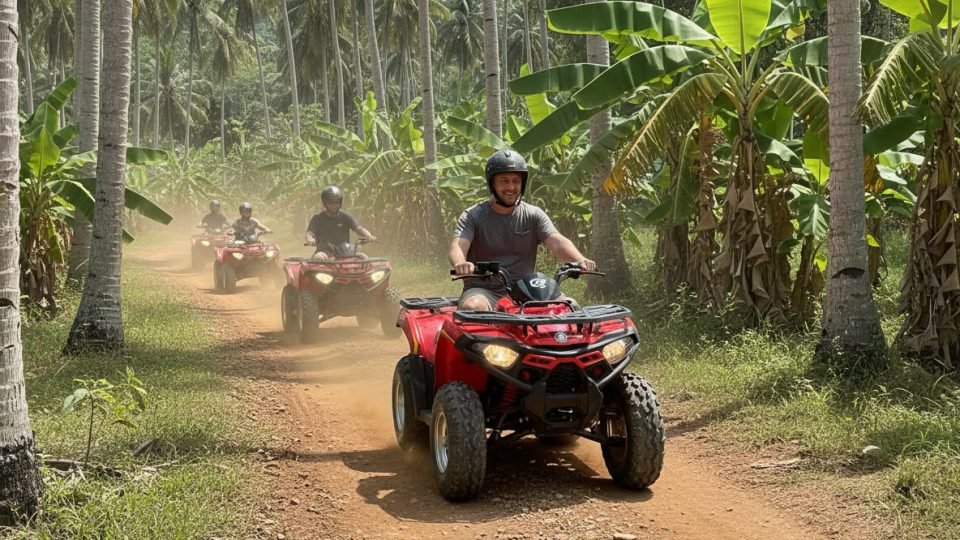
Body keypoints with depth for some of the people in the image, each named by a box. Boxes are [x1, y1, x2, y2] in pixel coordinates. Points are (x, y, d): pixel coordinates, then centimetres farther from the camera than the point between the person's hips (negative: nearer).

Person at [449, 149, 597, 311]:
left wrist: (580, 260, -29)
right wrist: (460, 264, -40)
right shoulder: (472, 216, 3)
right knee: (472, 307, -37)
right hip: (484, 290, -2)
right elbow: (458, 247, -13)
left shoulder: (533, 215, 10)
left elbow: (557, 242, -6)